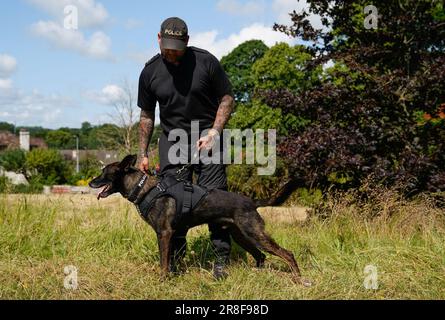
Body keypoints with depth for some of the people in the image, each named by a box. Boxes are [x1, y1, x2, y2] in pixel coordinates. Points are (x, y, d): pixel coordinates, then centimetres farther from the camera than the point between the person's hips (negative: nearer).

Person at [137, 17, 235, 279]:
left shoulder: (205, 61, -8)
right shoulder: (150, 72, 0)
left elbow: (227, 97, 0)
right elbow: (147, 115, 10)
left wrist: (214, 132, -11)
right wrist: (143, 154, 7)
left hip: (207, 138, -2)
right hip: (172, 141, 2)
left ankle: (222, 258, 2)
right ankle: (175, 258, 11)